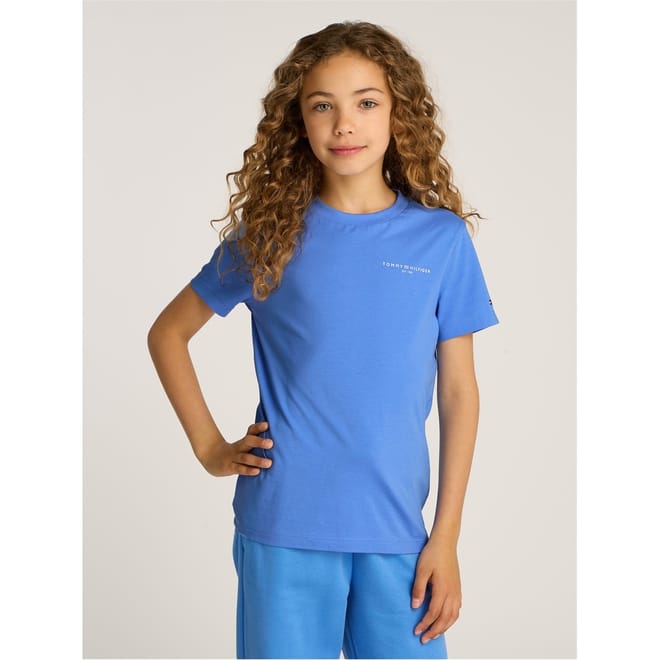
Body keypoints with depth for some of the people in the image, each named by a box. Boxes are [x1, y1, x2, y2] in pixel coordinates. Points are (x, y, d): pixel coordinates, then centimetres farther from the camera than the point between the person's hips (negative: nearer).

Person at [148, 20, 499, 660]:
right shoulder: (270, 234, 0)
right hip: (283, 529, 0)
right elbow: (167, 332, 10)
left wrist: (446, 536, 0)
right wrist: (208, 447, 1)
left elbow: (458, 390, 2)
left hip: (397, 532, 1)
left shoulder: (441, 238, 0)